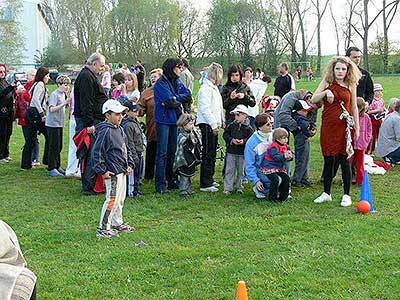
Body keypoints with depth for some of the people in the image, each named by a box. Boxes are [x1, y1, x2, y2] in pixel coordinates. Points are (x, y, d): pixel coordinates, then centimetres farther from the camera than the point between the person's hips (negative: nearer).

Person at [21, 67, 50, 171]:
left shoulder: (36, 84, 22)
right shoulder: (40, 84, -6)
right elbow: (35, 99, -17)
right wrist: (42, 114, -20)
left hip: (30, 114, 9)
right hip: (35, 114, -9)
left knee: (30, 141, 8)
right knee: (48, 136, 1)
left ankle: (25, 164, 8)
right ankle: (47, 161, 6)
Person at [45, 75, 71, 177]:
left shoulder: (63, 94, 13)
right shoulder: (54, 94, -14)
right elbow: (52, 109, -24)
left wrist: (67, 103, 4)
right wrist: (64, 104, -31)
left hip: (59, 123, 9)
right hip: (53, 124, -9)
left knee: (59, 146, 13)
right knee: (54, 147, -6)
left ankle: (57, 166, 22)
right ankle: (51, 169, -1)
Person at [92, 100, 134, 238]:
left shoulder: (120, 130, 11)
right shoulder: (105, 131, -17)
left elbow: (126, 148, 21)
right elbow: (97, 152, -19)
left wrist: (129, 164, 12)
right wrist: (102, 171, -19)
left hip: (122, 171, 9)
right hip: (112, 173, -9)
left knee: (121, 198, 18)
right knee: (112, 199, -7)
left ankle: (117, 223, 32)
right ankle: (103, 228, 2)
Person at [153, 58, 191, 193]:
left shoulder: (177, 82, 12)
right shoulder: (161, 83, -12)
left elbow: (188, 96, 2)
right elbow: (170, 102, -20)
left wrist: (174, 99, -11)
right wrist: (180, 102, -2)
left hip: (175, 120, 7)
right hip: (163, 120, -7)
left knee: (172, 151, 13)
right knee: (162, 153, -5)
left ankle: (171, 180, 22)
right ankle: (160, 184, -1)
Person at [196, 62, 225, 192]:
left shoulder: (214, 87, 18)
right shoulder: (206, 88, -14)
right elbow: (205, 109, -19)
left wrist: (222, 121, 16)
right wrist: (214, 124, -20)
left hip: (213, 124, 10)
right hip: (206, 124, -10)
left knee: (212, 153, 15)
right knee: (207, 154, -7)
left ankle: (209, 179, 25)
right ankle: (205, 184, -3)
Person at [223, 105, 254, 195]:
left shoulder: (248, 128, -2)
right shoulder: (231, 126, 3)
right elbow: (225, 135, 1)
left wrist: (243, 141, -21)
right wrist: (232, 140, -15)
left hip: (242, 153, -1)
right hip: (231, 151, 1)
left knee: (240, 171, 9)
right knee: (230, 170, 1)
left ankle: (239, 187, 23)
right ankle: (227, 188, 4)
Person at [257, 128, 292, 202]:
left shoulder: (286, 146, 8)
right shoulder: (273, 147, -19)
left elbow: (290, 154, 7)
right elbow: (275, 157, -31)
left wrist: (290, 156, -17)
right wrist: (284, 156, -41)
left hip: (280, 169, 8)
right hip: (269, 168, -8)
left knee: (286, 178, -4)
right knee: (276, 179, -25)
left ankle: (283, 196, 10)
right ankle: (272, 197, -10)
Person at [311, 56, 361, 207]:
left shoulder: (351, 85, 5)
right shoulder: (327, 82, 4)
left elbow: (354, 107, 9)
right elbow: (313, 99, -2)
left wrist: (357, 127, 6)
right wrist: (326, 92, -18)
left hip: (344, 126, -1)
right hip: (328, 125, 1)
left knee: (344, 159, -1)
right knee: (328, 159, 8)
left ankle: (346, 195, 10)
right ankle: (326, 193, 21)